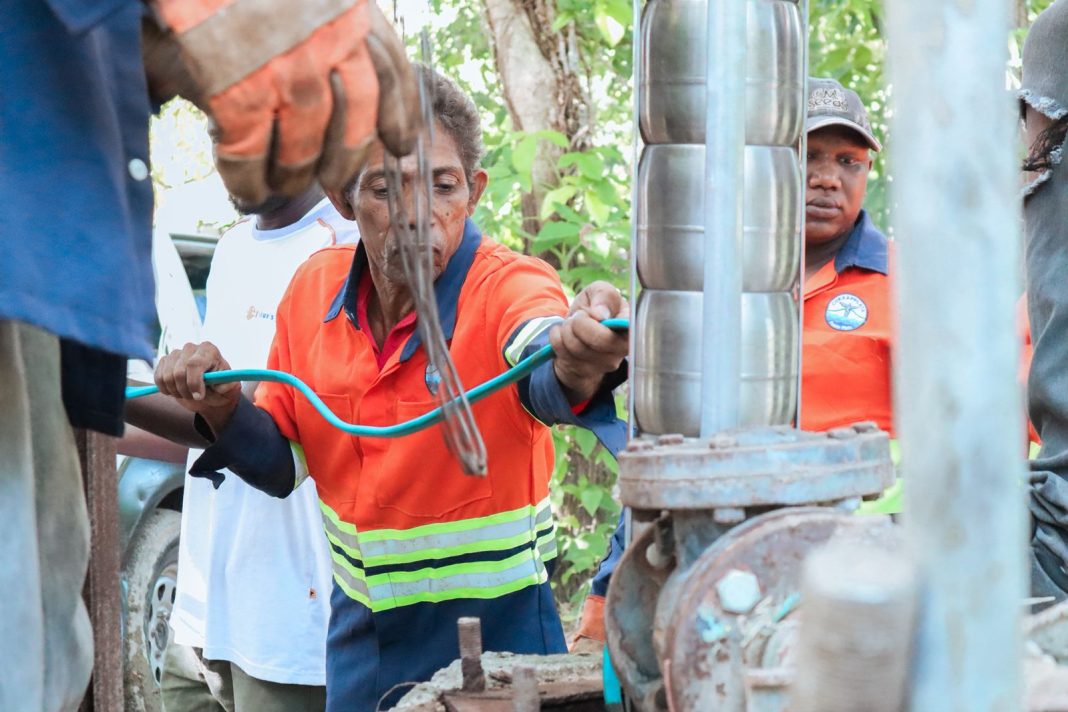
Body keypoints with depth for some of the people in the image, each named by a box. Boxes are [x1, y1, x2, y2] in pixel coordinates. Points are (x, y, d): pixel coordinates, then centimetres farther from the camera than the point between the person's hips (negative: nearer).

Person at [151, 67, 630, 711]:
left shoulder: (509, 286, -18)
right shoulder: (316, 289, -4)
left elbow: (540, 374, -43)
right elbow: (282, 465, 7)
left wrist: (577, 362, -66)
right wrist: (223, 411, -14)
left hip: (492, 633, -4)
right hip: (360, 632, 5)